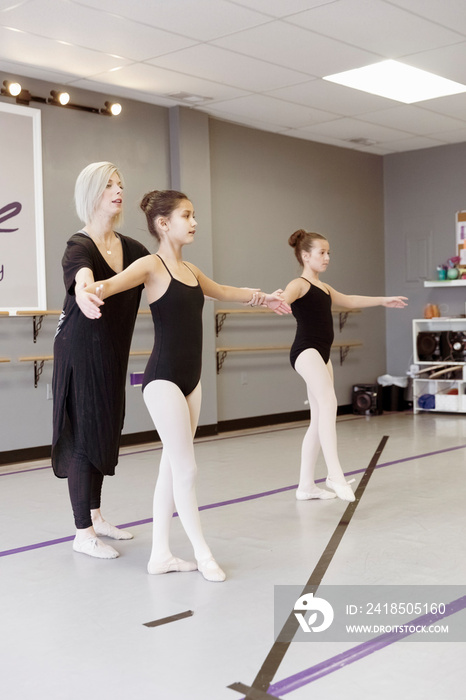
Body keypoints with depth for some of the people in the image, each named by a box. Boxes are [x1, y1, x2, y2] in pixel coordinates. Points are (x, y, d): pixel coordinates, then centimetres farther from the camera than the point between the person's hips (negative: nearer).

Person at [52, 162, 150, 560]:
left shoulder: (132, 249, 4)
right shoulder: (80, 247, -15)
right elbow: (82, 276, -38)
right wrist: (86, 291, -64)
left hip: (112, 356, 7)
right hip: (80, 351, -7)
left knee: (106, 430, 15)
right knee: (83, 434, -1)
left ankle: (95, 516, 31)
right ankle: (83, 534, 10)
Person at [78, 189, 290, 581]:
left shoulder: (188, 269, 13)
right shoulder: (151, 265, -10)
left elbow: (223, 292, 31)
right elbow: (112, 283, -29)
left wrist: (262, 297, 43)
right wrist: (93, 292, -52)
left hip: (191, 378, 8)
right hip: (163, 379, -8)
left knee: (172, 467, 10)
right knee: (186, 468, -3)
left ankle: (161, 554, 18)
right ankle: (202, 553, 12)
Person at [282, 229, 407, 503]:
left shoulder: (323, 288, 21)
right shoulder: (299, 285, -6)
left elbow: (349, 301, 36)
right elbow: (284, 299, -28)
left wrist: (383, 300, 46)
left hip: (322, 355, 9)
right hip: (306, 351, -9)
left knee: (319, 420, 7)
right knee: (328, 403, -27)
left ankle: (306, 485, 12)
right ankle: (336, 475, -34)